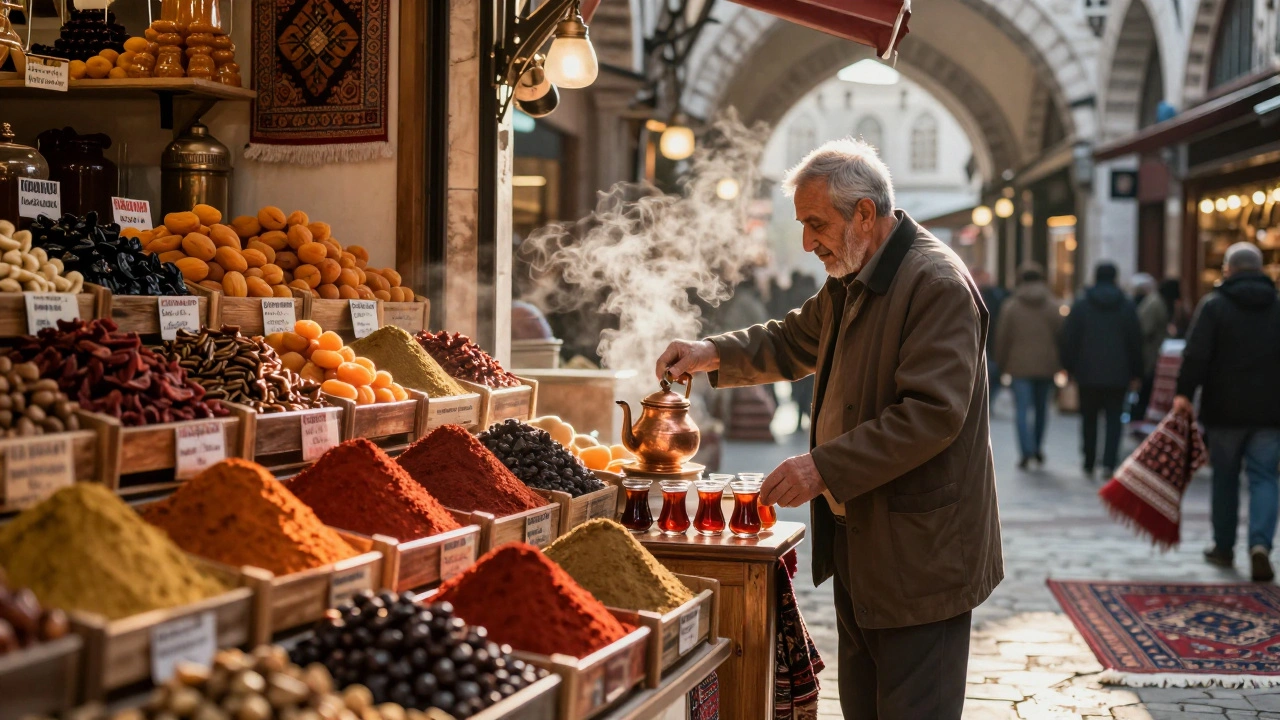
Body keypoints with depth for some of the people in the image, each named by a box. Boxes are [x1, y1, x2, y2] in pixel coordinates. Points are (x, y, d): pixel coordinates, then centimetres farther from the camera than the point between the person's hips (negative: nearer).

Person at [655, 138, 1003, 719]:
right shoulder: (850, 282, 12)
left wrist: (826, 467, -27)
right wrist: (713, 354, 10)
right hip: (858, 544, 10)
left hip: (917, 556, -10)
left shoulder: (939, 286, -19)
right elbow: (794, 341, 27)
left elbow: (931, 414, -26)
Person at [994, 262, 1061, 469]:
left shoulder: (1011, 306, -3)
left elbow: (1002, 337, 0)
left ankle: (1027, 451, -13)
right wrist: (1059, 363, 10)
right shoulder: (1052, 305, 0)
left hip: (1020, 366, -2)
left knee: (1022, 410, -2)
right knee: (1042, 408, 16)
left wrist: (1002, 363, 11)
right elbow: (1060, 334, 1)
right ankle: (1038, 447, 23)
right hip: (1046, 365, 2)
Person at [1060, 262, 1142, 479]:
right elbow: (1136, 341, 5)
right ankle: (1109, 462, -14)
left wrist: (1069, 367, 6)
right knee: (1114, 418, 2)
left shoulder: (1080, 305, -1)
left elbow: (1069, 339, -2)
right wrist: (1136, 373, 10)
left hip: (1088, 373, 0)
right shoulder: (1126, 306, 2)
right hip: (1118, 374, 0)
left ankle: (1089, 464, 13)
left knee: (1089, 420, 10)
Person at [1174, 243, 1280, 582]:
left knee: (1225, 478, 11)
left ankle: (1224, 547, 19)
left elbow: (1196, 354, -14)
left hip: (1225, 408, -2)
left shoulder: (1213, 305, -5)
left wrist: (1184, 392, -10)